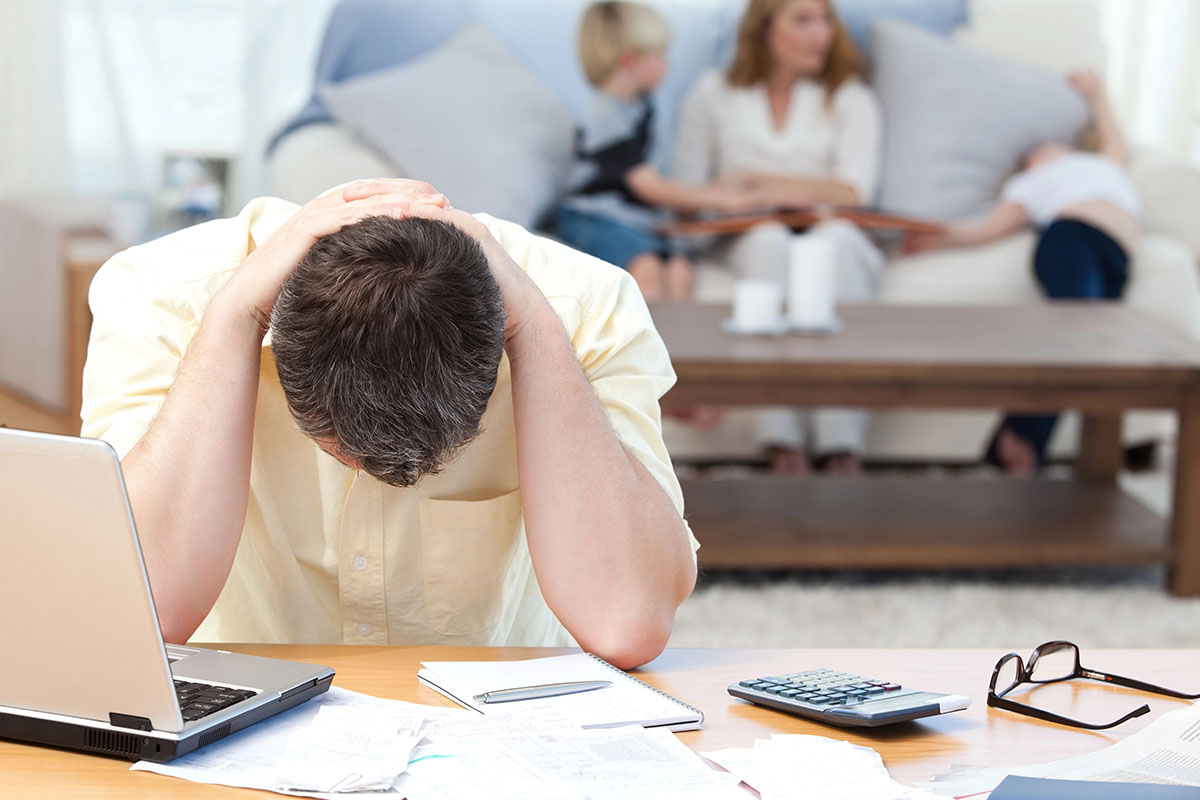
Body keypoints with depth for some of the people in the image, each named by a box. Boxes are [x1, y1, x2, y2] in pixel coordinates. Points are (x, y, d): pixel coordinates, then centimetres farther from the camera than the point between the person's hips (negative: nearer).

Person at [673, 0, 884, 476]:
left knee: (838, 240, -36)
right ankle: (783, 442, -45)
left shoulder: (849, 97, 15)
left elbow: (854, 192, -1)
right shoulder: (714, 94, 15)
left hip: (830, 231, 0)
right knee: (771, 240, -37)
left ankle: (842, 445, -46)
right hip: (745, 238, 0)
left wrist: (757, 179, -6)